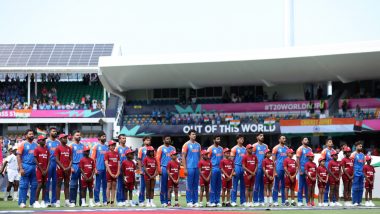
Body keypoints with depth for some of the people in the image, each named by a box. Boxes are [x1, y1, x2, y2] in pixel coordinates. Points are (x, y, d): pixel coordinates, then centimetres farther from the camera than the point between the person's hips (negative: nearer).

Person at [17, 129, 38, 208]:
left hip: (34, 166, 5)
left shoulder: (36, 145, 13)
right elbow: (18, 156, -5)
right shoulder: (23, 144, 0)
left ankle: (33, 202, 12)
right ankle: (22, 202, -2)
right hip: (26, 166, -5)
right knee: (24, 185, -5)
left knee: (34, 185, 6)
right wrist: (20, 168, -13)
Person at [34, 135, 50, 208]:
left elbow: (48, 160, 9)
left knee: (44, 185, 4)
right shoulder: (37, 149, -5)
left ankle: (43, 201, 7)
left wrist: (46, 170, -3)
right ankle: (36, 201, -5)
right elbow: (36, 161, -9)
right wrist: (42, 170, -11)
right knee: (40, 184, -10)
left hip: (45, 170, 5)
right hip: (39, 169, -5)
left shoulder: (47, 150, 11)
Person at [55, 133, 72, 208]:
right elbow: (57, 160, -9)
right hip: (60, 169, -5)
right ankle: (58, 201, -3)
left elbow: (71, 159, 11)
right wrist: (63, 168, -16)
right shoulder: (58, 148, -4)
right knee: (59, 184, -3)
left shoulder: (69, 149, 12)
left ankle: (67, 201, 9)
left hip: (67, 169, 5)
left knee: (67, 185, 7)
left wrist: (69, 167, -6)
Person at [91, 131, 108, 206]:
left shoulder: (107, 147, 13)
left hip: (106, 169, 4)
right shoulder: (96, 147, 1)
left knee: (105, 185, 6)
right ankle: (97, 201, 2)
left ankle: (105, 201, 11)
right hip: (99, 169, -4)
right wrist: (95, 169, -10)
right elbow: (93, 158, -2)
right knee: (97, 185, -1)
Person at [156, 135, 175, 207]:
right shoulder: (161, 148, 3)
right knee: (163, 186, -3)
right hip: (164, 168, -4)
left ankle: (168, 201, 8)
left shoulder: (173, 148, 16)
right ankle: (163, 202, 0)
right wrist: (159, 169, -11)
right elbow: (158, 159, -2)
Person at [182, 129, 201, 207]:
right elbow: (183, 157, -4)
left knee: (196, 185, 7)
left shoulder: (198, 145, 14)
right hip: (190, 168, -5)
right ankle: (189, 202, 1)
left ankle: (195, 201, 10)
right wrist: (185, 168, -10)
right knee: (189, 185, -2)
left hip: (197, 168, 5)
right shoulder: (187, 145, -1)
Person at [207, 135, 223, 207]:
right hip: (213, 169, -6)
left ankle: (218, 201, 11)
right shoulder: (211, 148, -3)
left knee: (218, 186, 7)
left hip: (220, 169, 6)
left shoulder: (221, 149, 14)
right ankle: (212, 202, -1)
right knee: (213, 186, -4)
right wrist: (210, 169, -10)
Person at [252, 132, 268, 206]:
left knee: (262, 184, 7)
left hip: (264, 167, 5)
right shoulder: (255, 146, -1)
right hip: (258, 167, -5)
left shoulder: (265, 146, 14)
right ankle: (255, 201, -1)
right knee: (256, 184, -4)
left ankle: (261, 201, 11)